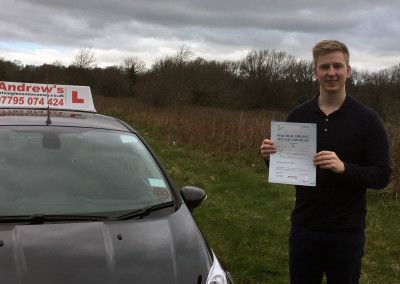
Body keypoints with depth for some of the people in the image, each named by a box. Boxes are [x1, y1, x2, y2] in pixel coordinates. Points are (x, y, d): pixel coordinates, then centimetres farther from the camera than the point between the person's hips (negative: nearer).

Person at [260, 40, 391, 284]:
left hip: (346, 233, -2)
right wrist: (271, 156, -13)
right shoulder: (298, 115, 2)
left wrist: (344, 167, -27)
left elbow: (382, 176, -10)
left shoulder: (367, 119, -7)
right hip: (304, 227, 3)